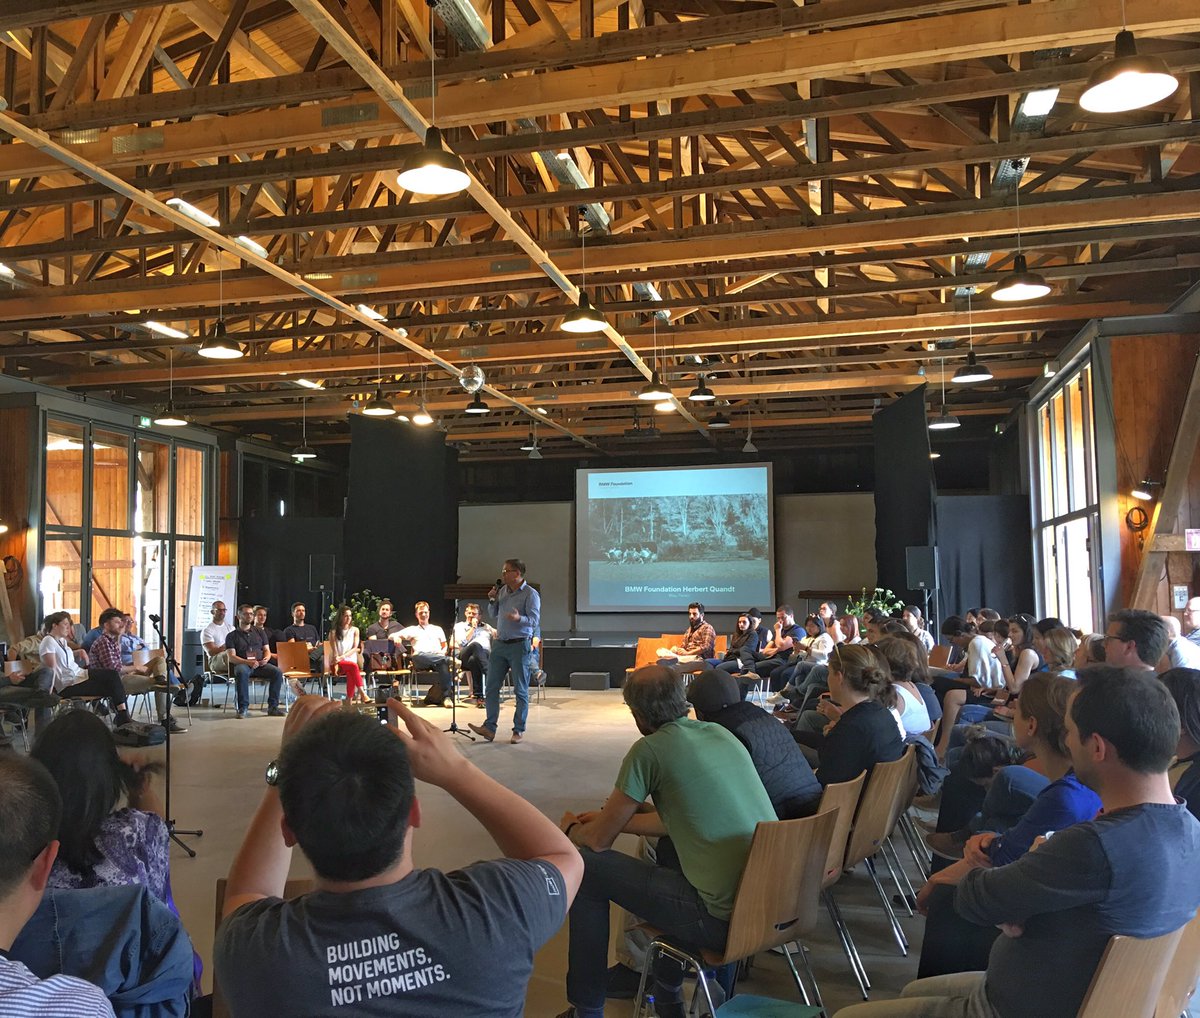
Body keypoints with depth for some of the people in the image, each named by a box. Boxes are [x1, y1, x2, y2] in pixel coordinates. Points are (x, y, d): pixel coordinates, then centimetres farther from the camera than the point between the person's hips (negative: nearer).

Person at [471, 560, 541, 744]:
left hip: (519, 645, -6)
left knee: (521, 690, 2)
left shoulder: (530, 594, -9)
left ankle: (519, 730, 10)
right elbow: (494, 613, 23)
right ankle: (489, 727, 8)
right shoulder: (503, 591, 12)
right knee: (491, 687, 4)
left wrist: (519, 618, -34)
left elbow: (534, 620, -16)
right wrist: (492, 601, 4)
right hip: (499, 644, 7)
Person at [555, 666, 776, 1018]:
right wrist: (610, 818, 29)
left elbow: (599, 840, -1)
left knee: (587, 867, 6)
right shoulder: (720, 734, 9)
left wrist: (572, 829, 21)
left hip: (724, 919, -8)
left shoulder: (649, 750, -11)